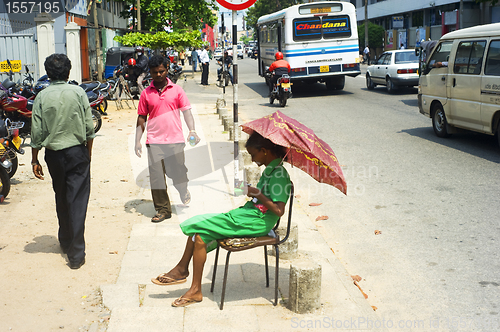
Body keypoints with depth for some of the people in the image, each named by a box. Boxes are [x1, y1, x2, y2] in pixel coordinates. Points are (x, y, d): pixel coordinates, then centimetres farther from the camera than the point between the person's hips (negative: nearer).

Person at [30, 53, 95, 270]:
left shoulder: (42, 97, -3)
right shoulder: (78, 92, -6)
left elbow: (37, 132, -3)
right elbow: (89, 128, -5)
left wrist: (35, 160, 6)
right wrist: (88, 152, 9)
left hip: (54, 154, 2)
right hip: (77, 151, -2)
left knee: (61, 199, 19)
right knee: (78, 201, -1)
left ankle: (65, 242, 35)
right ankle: (76, 254, -4)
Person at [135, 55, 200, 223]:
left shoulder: (176, 90, 6)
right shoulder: (146, 93, 7)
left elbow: (186, 111, 3)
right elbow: (141, 118, 11)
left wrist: (192, 130, -12)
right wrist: (137, 141, 6)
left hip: (175, 140, -1)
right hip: (154, 141, 1)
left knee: (178, 173, 2)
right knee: (156, 176, -1)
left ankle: (183, 190, 36)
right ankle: (163, 209, 11)